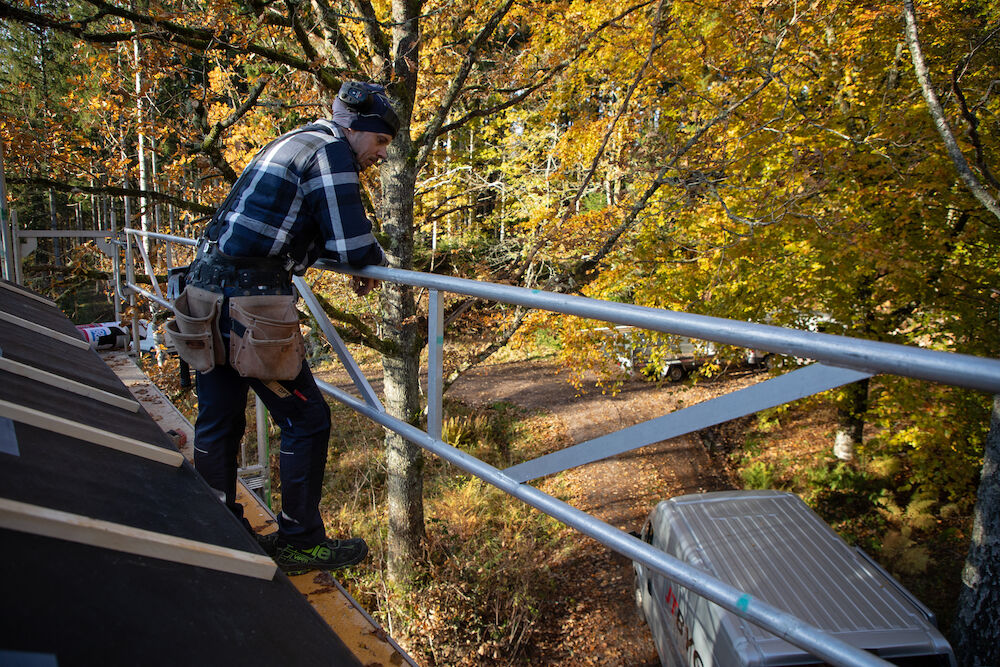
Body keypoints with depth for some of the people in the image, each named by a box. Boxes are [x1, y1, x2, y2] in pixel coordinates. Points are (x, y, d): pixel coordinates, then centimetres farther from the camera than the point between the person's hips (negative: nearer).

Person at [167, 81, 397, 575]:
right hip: (250, 303, -10)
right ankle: (299, 540, 14)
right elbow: (353, 246, -15)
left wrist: (355, 260, 22)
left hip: (207, 292, 10)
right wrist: (379, 260, 8)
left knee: (219, 420, 17)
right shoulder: (331, 150, -7)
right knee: (306, 419, 2)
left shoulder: (295, 143, 22)